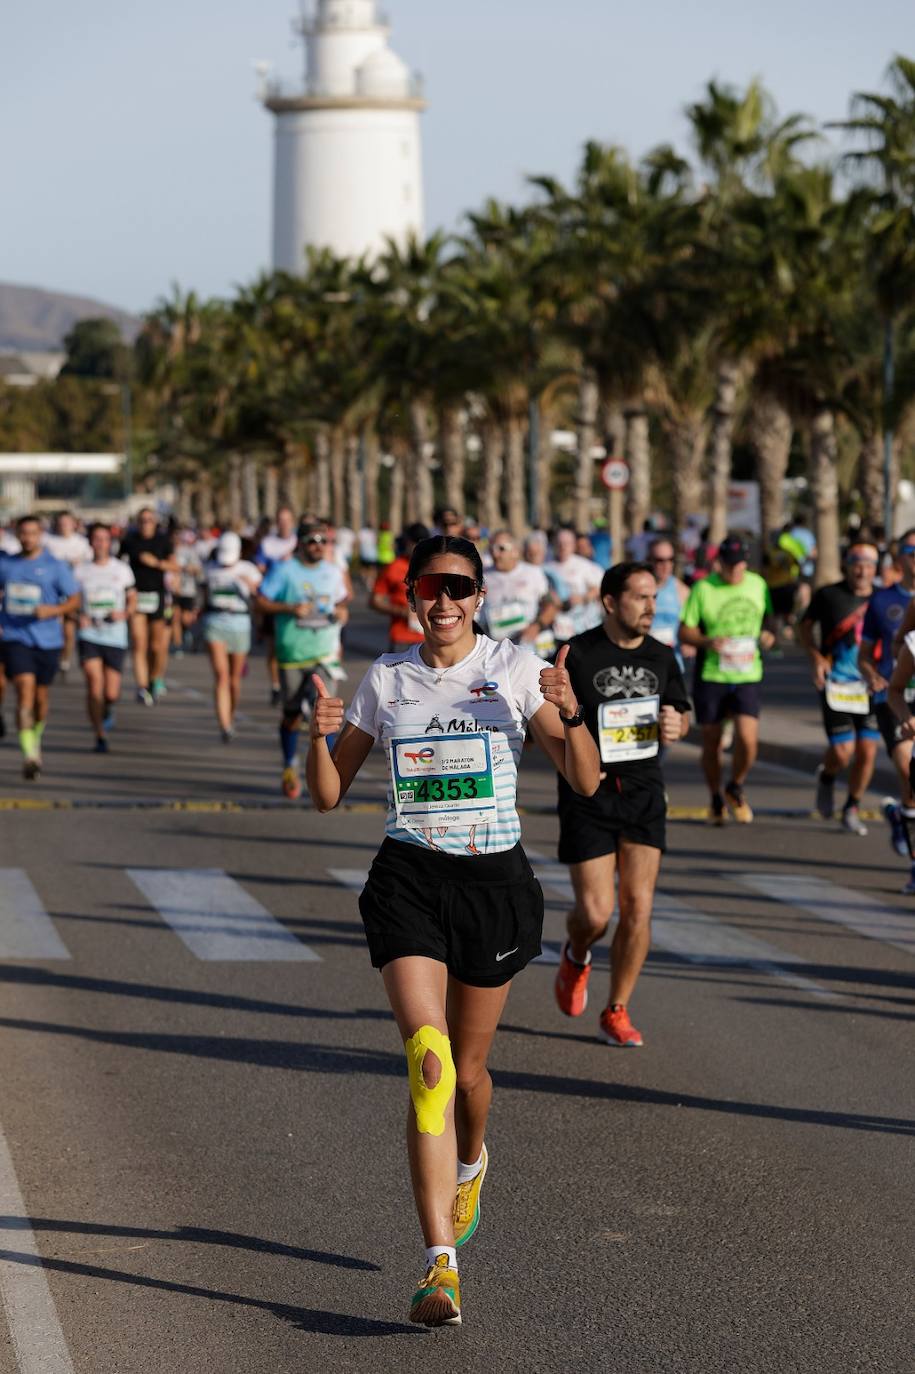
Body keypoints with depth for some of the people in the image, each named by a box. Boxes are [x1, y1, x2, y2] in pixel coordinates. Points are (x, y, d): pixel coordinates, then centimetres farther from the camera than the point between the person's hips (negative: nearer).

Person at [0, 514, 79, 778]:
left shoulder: (56, 566, -1)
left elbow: (74, 600, 0)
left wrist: (53, 610, -18)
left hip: (47, 640, 0)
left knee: (41, 697, 10)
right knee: (25, 690, -18)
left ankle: (36, 739, 41)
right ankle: (29, 755, -23)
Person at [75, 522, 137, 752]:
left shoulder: (122, 569, 5)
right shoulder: (81, 571, 4)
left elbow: (133, 599, 12)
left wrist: (124, 614, -9)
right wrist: (79, 617, -9)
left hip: (115, 636, 1)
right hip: (89, 635, -1)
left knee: (111, 694, 0)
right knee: (94, 685, -15)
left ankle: (107, 709, 37)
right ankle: (100, 736, -4)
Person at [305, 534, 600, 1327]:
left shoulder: (515, 668, -1)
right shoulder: (386, 678, 5)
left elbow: (585, 780, -6)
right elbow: (329, 794, 8)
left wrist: (569, 713, -25)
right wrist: (319, 736, -12)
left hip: (494, 878, 0)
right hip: (409, 878, 0)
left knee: (468, 1067, 12)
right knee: (428, 1059, -17)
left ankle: (470, 1160, 49)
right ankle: (441, 1262, -19)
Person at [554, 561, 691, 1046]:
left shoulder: (661, 657, 7)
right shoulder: (576, 655, -8)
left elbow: (683, 712, 18)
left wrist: (676, 725, -6)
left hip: (643, 793, 4)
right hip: (588, 794, -3)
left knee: (638, 908, -5)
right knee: (596, 912, -7)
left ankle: (616, 1012, 10)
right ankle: (576, 956, 30)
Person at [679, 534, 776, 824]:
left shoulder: (758, 585, 5)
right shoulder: (702, 589, -6)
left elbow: (767, 618, 20)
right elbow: (684, 631, -3)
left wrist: (767, 635, -3)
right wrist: (708, 642, -21)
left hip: (747, 675, 1)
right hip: (710, 676, -1)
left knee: (747, 740, -13)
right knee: (711, 743, 7)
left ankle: (736, 789, 16)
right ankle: (716, 799, 30)